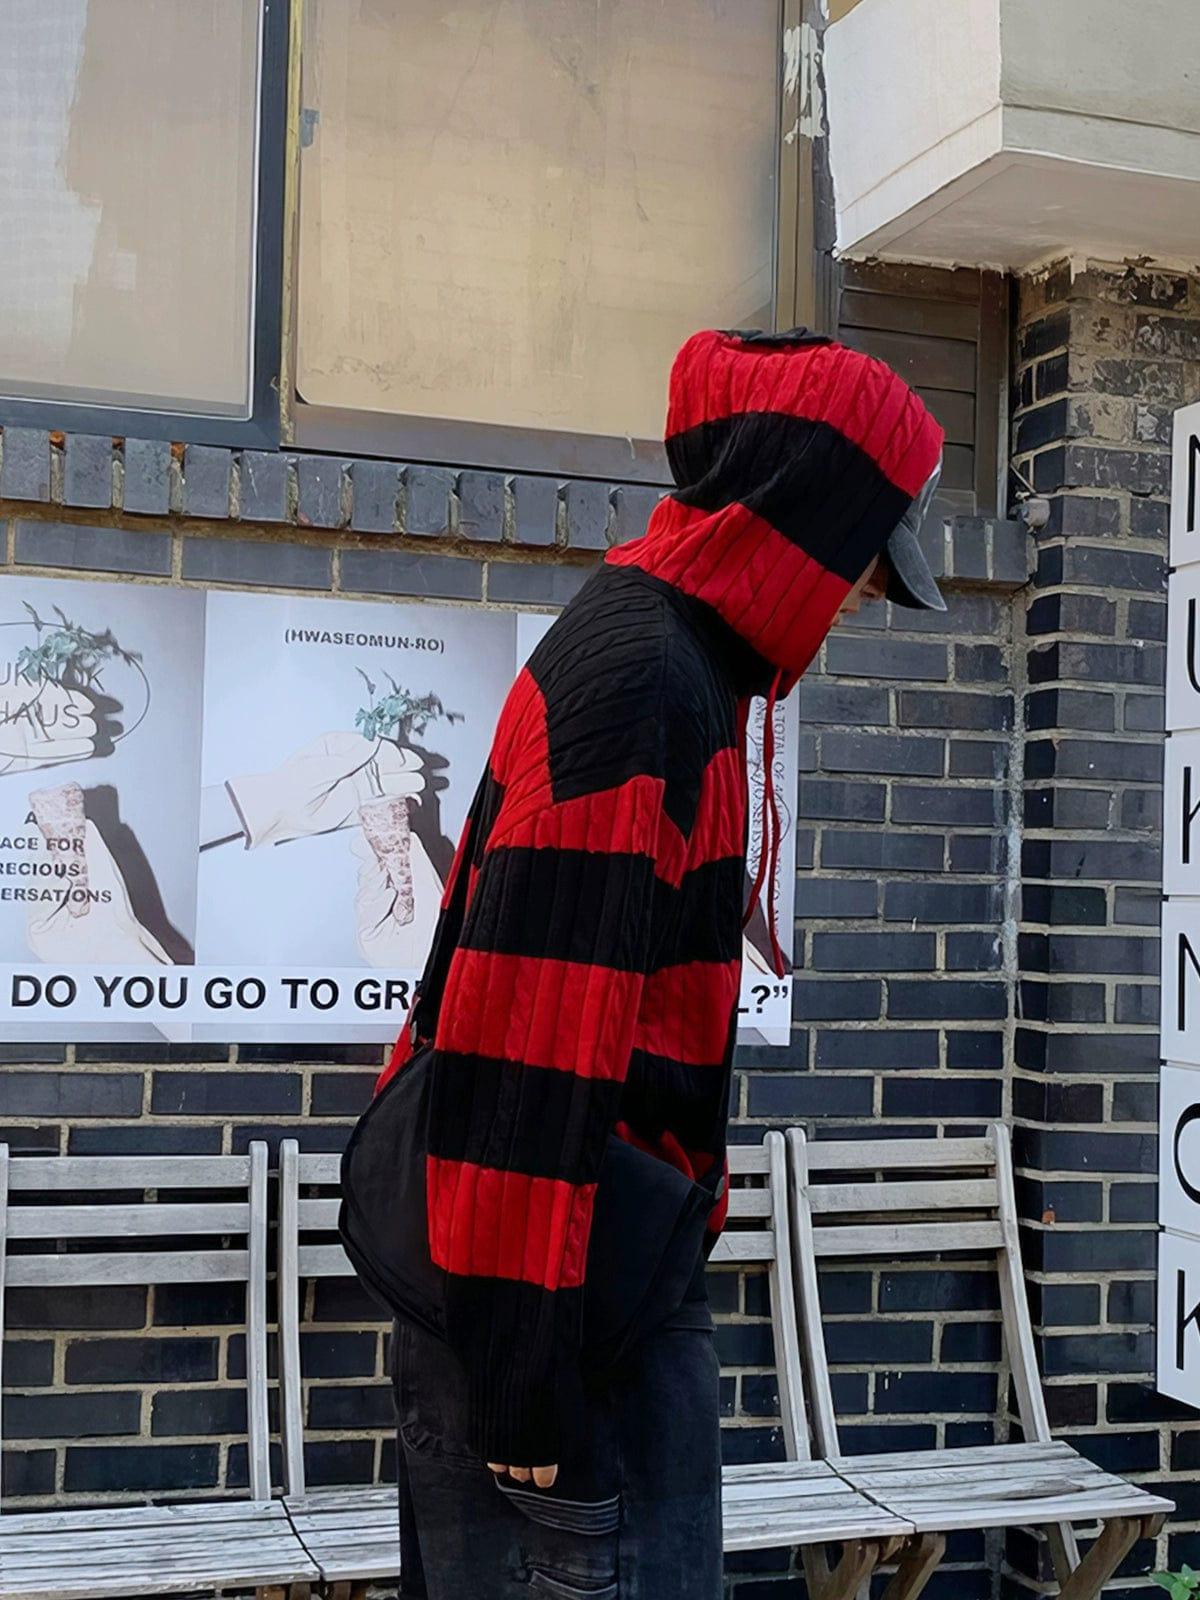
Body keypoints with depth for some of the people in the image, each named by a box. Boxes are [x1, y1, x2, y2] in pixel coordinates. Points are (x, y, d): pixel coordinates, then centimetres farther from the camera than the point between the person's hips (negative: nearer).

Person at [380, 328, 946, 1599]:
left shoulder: (664, 663, 12)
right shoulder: (642, 687, -20)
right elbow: (528, 1046, -25)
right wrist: (530, 1392, -22)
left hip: (617, 1282, 10)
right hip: (563, 1307, -10)